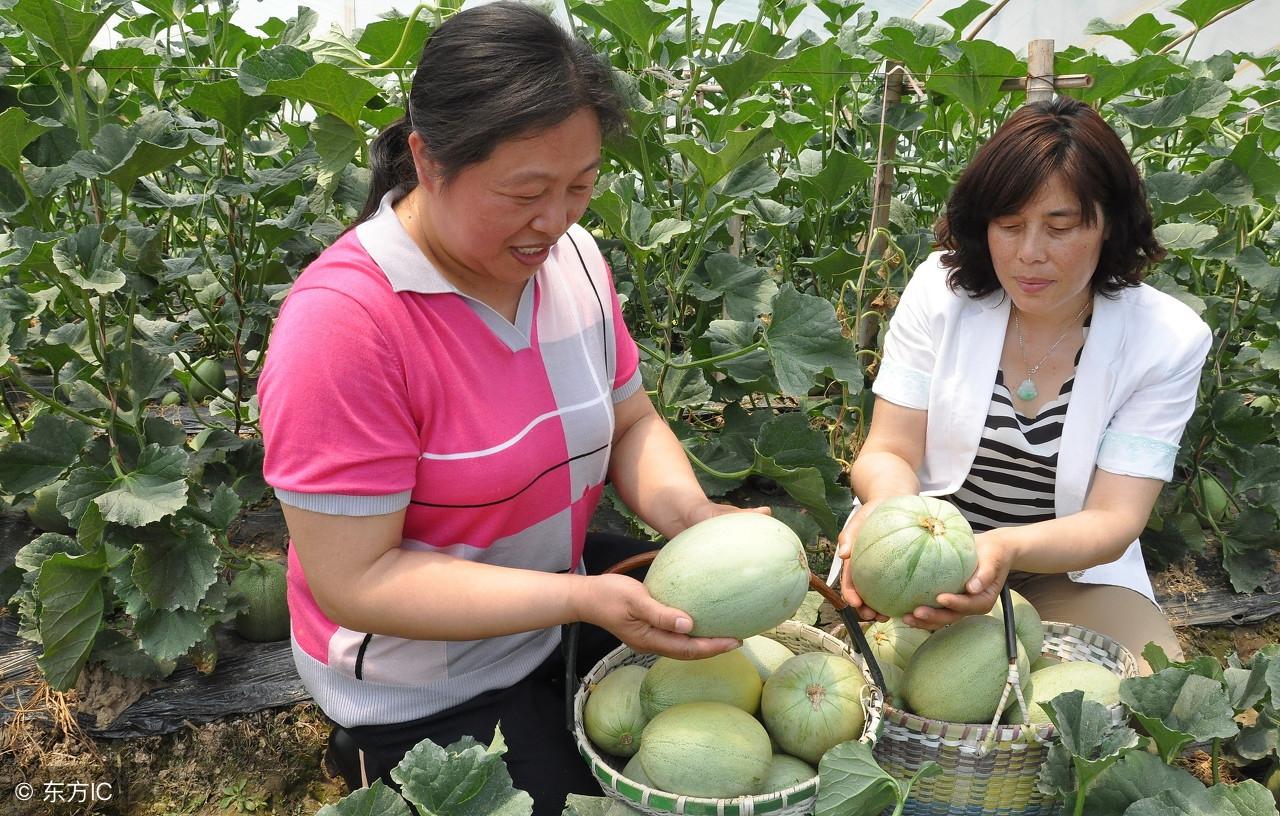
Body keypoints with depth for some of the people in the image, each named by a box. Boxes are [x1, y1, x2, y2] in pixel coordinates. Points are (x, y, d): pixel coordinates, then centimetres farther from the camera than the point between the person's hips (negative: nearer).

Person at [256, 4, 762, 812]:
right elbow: (356, 579, -26)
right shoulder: (342, 322, -29)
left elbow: (630, 423, 1)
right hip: (428, 690, -6)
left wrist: (690, 513, -19)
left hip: (557, 593, 7)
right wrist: (581, 600, -33)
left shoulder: (571, 257, -9)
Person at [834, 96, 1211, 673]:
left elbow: (1112, 520, -16)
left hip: (1070, 564, 1)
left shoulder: (1167, 339, -12)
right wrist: (887, 500, -37)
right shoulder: (940, 288, -10)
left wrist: (1007, 549, -39)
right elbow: (889, 451, -10)